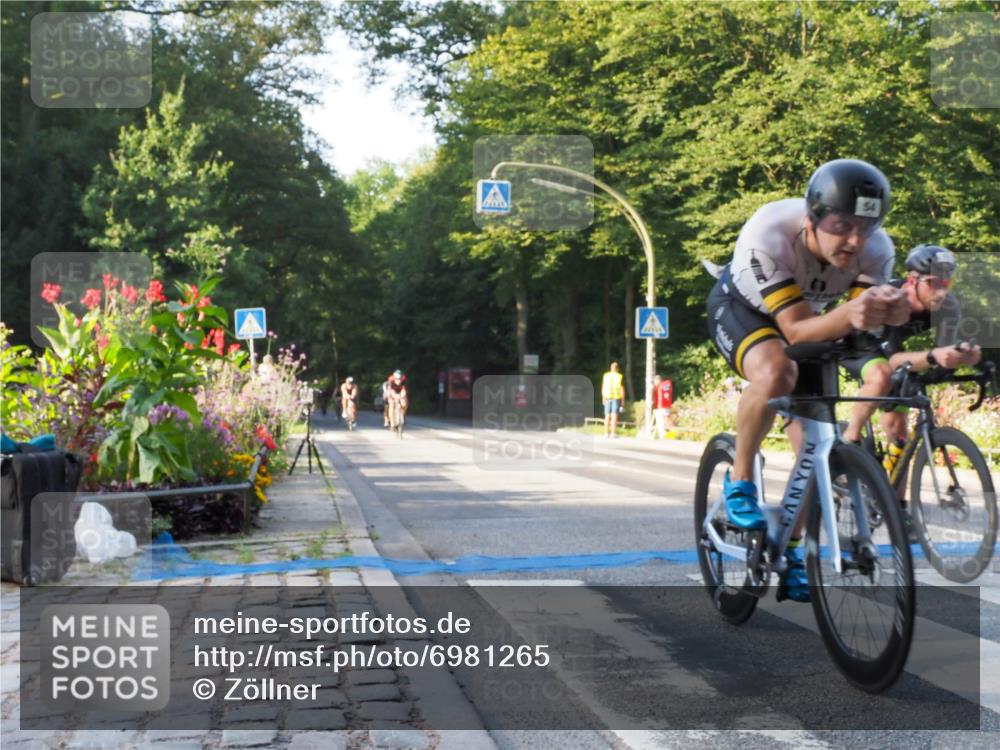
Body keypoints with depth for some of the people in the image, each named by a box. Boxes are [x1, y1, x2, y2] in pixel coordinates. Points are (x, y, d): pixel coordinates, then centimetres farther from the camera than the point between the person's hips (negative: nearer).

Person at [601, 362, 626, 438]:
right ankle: (613, 433, -8)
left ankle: (606, 433, 7)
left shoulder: (606, 375, 2)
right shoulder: (620, 376, -6)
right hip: (617, 397, -3)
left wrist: (603, 398, 11)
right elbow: (622, 389, -7)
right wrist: (623, 399, 0)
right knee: (614, 416, -4)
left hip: (607, 397, 3)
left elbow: (603, 388, 4)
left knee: (607, 416, 7)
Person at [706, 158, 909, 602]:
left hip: (807, 314, 4)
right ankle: (739, 480, -12)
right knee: (776, 372, -37)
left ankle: (791, 549, 18)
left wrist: (889, 312, -57)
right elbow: (796, 330, -42)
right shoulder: (768, 236, -40)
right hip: (741, 308, -4)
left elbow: (860, 325, -34)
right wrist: (848, 314, -61)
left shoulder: (876, 250, -28)